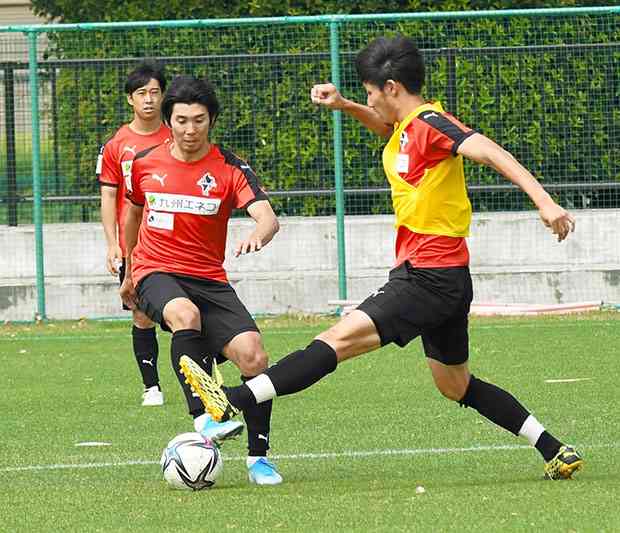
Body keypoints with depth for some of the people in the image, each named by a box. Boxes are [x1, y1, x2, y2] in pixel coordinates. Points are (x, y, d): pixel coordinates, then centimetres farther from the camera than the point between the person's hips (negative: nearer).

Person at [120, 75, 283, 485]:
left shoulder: (230, 169, -3)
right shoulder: (146, 164, 4)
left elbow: (268, 217, -18)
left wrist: (259, 234, -43)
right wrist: (131, 272, 33)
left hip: (210, 280, 1)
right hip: (156, 273, -1)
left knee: (253, 356, -17)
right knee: (185, 313, -37)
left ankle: (259, 457, 0)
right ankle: (203, 416, -44)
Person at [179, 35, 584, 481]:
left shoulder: (430, 123, -15)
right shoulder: (408, 127, 13)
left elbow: (490, 152, -27)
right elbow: (386, 127, 37)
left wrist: (543, 200, -40)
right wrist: (344, 106, 19)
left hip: (431, 276, -11)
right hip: (441, 280, 11)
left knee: (341, 338, -17)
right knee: (457, 386, 19)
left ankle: (235, 402, -24)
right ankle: (558, 453, 21)